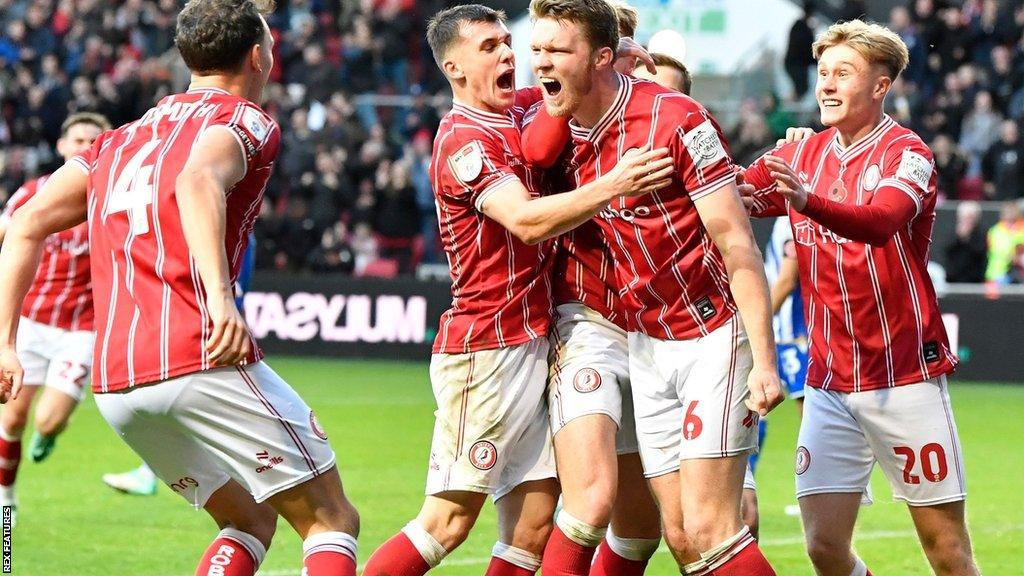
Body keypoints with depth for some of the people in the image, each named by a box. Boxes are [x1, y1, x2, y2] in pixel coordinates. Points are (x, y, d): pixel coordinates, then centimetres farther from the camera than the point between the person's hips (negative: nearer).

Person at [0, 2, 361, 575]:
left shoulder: (121, 138, 23)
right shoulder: (243, 120, 2)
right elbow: (198, 181, -21)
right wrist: (220, 295, -33)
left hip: (114, 387, 7)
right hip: (204, 361, -7)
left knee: (250, 521, 21)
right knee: (332, 521, 1)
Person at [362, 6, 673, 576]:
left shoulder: (522, 111, 12)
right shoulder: (463, 140, -12)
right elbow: (528, 221, -25)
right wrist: (614, 185, -34)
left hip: (536, 346, 8)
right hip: (487, 350, -8)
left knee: (533, 527, 3)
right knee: (450, 520, -7)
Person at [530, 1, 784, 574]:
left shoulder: (676, 119, -17)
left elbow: (738, 244, -17)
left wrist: (764, 362, -22)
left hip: (715, 337, -6)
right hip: (647, 349, 6)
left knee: (708, 529, -15)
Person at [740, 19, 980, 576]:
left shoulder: (906, 153, -9)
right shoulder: (804, 154, 9)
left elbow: (880, 222, -29)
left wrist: (807, 201, -48)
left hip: (905, 377, -5)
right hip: (828, 383, 5)